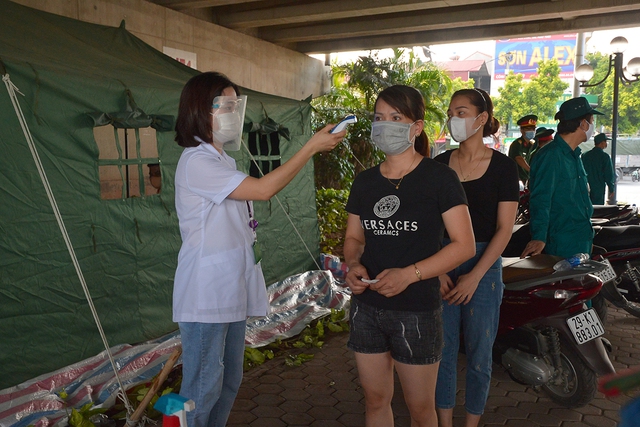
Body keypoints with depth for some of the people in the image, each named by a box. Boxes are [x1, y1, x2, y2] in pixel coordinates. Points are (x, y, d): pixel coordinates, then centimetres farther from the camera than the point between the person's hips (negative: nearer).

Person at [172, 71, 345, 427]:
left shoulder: (223, 159, 13)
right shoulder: (196, 162, -17)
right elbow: (264, 189, -23)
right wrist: (313, 146, -18)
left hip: (233, 290, 9)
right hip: (206, 295, -9)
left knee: (230, 382, 18)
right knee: (204, 388, 2)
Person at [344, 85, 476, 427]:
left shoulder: (439, 178, -9)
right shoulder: (364, 181, 6)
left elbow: (464, 245, -12)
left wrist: (409, 274, -23)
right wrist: (353, 265, -8)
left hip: (417, 311, -4)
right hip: (366, 307, 5)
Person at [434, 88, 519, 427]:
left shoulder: (503, 167, -3)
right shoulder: (439, 165, 5)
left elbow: (504, 228, -6)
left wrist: (475, 276, -14)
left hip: (484, 266, -2)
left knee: (478, 352, 8)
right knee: (443, 348, 8)